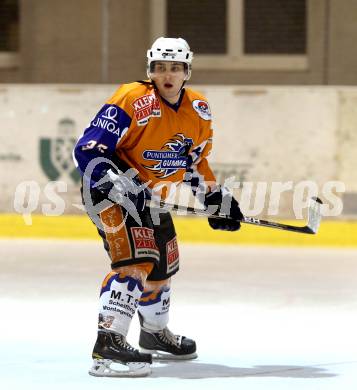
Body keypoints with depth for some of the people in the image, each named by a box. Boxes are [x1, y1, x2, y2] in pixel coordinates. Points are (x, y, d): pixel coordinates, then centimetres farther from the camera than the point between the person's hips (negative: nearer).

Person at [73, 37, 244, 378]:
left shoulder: (198, 112, 0)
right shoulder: (132, 101, -23)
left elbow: (195, 161, 16)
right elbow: (88, 151, -26)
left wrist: (216, 198, 7)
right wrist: (122, 189, -35)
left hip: (152, 194, 8)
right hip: (107, 189, -8)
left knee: (163, 264, 21)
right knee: (135, 260, -26)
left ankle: (155, 333, 46)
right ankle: (108, 344, -33)